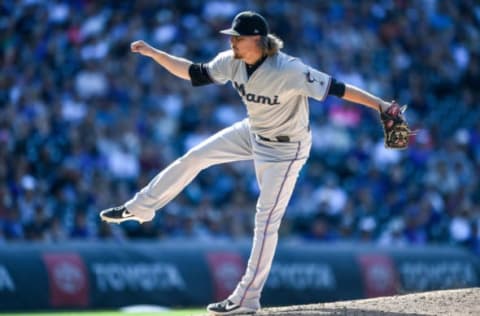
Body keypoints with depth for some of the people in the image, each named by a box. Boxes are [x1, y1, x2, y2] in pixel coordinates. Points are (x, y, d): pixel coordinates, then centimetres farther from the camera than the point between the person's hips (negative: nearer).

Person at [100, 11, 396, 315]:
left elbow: (336, 87, -35)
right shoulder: (233, 62, -14)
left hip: (285, 148, -7)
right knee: (193, 158, 9)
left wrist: (380, 104, -43)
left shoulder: (290, 71, -34)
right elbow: (194, 73, -1)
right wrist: (153, 53, -9)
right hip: (253, 133, 7)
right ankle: (140, 208, 29)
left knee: (266, 222, -5)